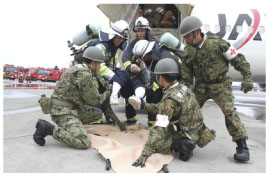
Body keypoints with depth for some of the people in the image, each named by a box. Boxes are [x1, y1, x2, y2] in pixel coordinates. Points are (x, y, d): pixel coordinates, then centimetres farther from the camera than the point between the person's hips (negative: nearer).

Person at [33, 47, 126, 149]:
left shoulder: (79, 68, 14)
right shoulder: (84, 74, -18)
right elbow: (94, 100, -10)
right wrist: (106, 95, 10)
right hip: (63, 111, -10)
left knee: (98, 114, 13)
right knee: (85, 143, -20)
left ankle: (65, 127, 10)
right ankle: (47, 128, -10)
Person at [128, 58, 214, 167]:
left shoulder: (170, 99, -30)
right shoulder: (182, 87, -3)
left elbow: (159, 129, -34)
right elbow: (163, 108, 12)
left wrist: (145, 154, -32)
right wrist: (144, 106, 14)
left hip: (187, 136, -9)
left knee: (155, 143, -4)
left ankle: (182, 145, -10)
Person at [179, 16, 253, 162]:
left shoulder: (218, 44, -15)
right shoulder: (188, 52, -1)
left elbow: (238, 60, -8)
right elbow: (186, 76, 4)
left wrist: (247, 78, -13)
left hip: (220, 85, -4)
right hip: (201, 86, 5)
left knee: (229, 111, -17)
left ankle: (242, 146, -6)